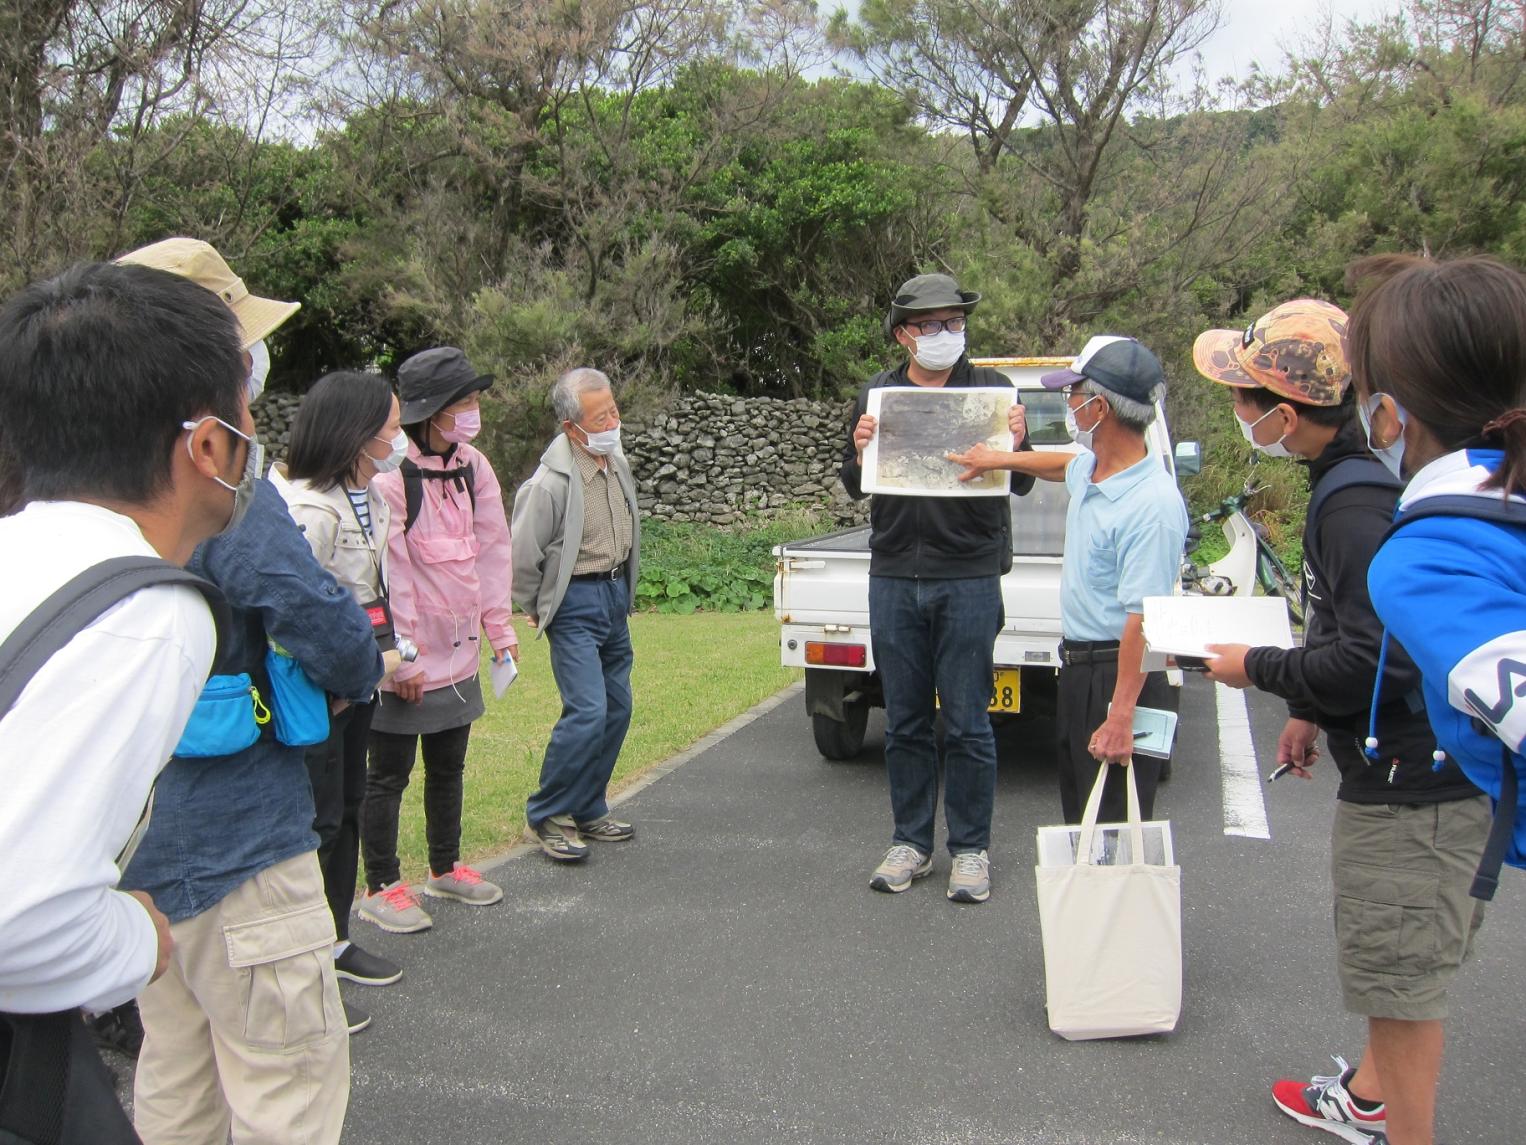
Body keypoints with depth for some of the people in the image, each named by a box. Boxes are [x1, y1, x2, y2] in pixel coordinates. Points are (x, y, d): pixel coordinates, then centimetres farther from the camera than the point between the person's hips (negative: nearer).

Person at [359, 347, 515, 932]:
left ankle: (445, 868, 37)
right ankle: (381, 888, 21)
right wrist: (401, 659, -18)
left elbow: (492, 549, 10)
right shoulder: (390, 477, -19)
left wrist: (499, 626, 9)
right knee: (389, 775, 6)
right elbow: (388, 576, -19)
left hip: (458, 653, 7)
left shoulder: (473, 467, 4)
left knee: (448, 767, 20)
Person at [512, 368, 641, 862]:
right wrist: (538, 611, -1)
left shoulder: (616, 461, 4)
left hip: (615, 594, 8)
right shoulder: (552, 482, -22)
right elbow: (522, 557, -15)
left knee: (617, 708, 10)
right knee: (587, 712, -14)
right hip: (576, 603, -8)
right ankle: (548, 816, 3)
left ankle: (588, 810, 24)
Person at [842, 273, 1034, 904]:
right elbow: (853, 487, 12)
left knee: (967, 725, 3)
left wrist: (1017, 446, -17)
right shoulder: (875, 395, 8)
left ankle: (970, 848, 17)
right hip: (893, 579, 3)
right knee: (905, 723, 11)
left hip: (969, 578, -2)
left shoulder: (992, 389, 2)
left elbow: (1020, 484, 4)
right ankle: (910, 842, 24)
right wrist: (860, 454, -10)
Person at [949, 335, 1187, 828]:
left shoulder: (1153, 504, -25)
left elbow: (1143, 619, -29)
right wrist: (998, 459, 30)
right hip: (1077, 666, 10)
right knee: (1079, 811, 21)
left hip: (1120, 673, -10)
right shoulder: (1090, 468, 4)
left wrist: (1121, 717, -29)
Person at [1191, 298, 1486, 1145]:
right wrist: (1309, 710, 17)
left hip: (1409, 781, -11)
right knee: (1384, 955, 24)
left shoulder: (1356, 505, -25)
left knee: (1399, 965, 4)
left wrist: (1257, 669, -13)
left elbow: (1375, 658, -27)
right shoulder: (1349, 477, 8)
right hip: (1390, 766, 11)